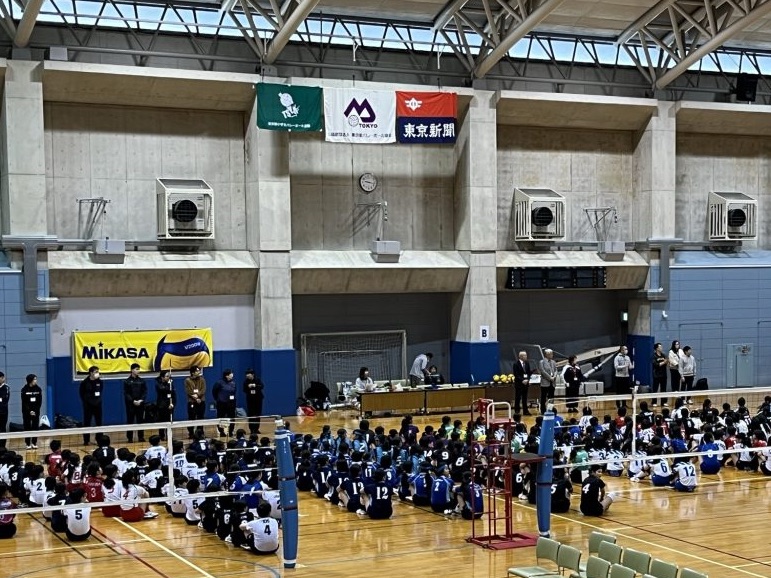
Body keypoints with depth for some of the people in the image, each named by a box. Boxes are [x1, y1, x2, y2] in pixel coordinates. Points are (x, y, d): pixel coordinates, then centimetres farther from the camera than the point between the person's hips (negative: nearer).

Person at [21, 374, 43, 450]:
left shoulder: (38, 389, 0)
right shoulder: (24, 389, -5)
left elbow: (40, 401, 0)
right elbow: (24, 402, -6)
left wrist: (35, 411, -9)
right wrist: (29, 411, -12)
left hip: (36, 411, 2)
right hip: (27, 411, -2)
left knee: (36, 427, 1)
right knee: (27, 427, 1)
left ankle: (34, 443, 9)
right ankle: (28, 443, 5)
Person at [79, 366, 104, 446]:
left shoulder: (100, 381, -3)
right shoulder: (85, 382, -13)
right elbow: (81, 393, -1)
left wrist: (99, 399, 6)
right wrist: (85, 401, -1)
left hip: (98, 404, 3)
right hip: (88, 405, -3)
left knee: (99, 422, 8)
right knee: (87, 423, 3)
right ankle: (86, 440, 10)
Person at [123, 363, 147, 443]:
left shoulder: (141, 381, 7)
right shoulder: (127, 381, -1)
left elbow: (145, 392, 5)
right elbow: (126, 394, -4)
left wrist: (141, 400, -10)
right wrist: (133, 401, -14)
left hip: (140, 404, 2)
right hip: (130, 404, -2)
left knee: (140, 420, 4)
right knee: (130, 421, 0)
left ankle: (141, 437, 11)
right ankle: (130, 438, 5)